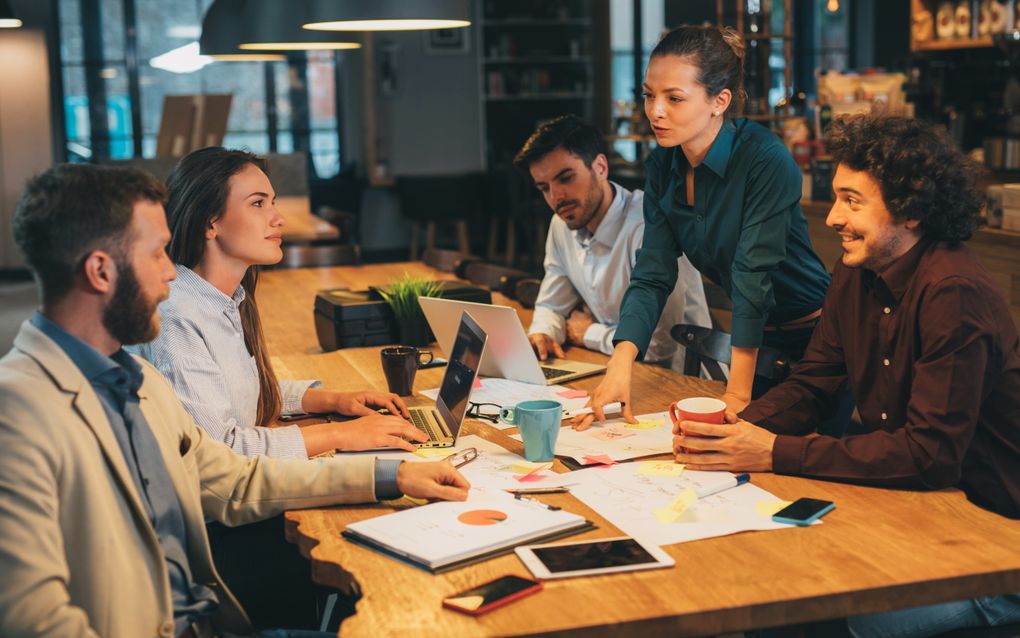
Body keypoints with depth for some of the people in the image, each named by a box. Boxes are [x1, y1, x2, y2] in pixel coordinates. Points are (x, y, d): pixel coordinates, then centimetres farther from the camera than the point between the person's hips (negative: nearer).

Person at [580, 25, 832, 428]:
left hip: (811, 338, -6)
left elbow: (752, 277, -28)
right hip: (755, 335, 6)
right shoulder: (662, 167, -6)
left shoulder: (766, 160, -25)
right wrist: (620, 365, -25)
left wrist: (737, 395, -29)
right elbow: (652, 276, -11)